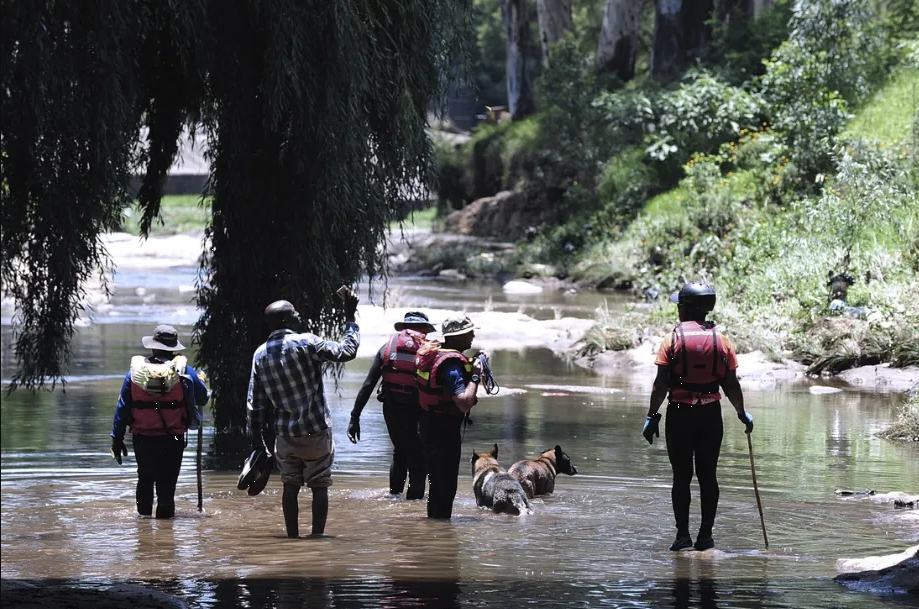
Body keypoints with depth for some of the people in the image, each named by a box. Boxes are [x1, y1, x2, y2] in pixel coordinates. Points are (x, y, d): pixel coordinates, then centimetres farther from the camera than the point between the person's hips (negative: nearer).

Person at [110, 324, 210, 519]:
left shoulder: (135, 371, 0)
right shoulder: (183, 371, -5)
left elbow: (122, 407, 3)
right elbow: (203, 398, 8)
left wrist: (117, 438, 8)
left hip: (142, 438, 2)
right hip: (173, 439, -2)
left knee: (145, 478, 21)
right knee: (167, 481, 3)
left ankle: (144, 512, 27)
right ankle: (165, 511, -3)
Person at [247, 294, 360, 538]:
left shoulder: (260, 354, 3)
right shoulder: (306, 343, -13)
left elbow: (254, 403, 5)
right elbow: (347, 351, -7)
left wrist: (256, 438, 12)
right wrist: (350, 318, 3)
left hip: (285, 433, 4)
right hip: (316, 431, -4)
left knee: (290, 486, 12)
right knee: (319, 486, 3)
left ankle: (292, 537, 11)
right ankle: (317, 535, -2)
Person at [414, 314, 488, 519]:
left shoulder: (432, 352, 6)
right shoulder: (452, 363, -23)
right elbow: (464, 403, -32)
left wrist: (472, 365, 11)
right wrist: (475, 376, -21)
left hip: (427, 424, 10)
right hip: (445, 430, -10)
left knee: (437, 483, 21)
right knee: (446, 486, -1)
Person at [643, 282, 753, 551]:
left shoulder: (673, 340, -4)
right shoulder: (722, 341, 3)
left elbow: (661, 385, -8)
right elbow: (731, 384, 4)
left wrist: (651, 416, -2)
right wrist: (742, 413, 18)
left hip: (680, 414, -2)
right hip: (711, 414, 2)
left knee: (682, 476, 2)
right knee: (708, 476, 7)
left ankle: (683, 536, -1)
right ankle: (705, 536, 6)